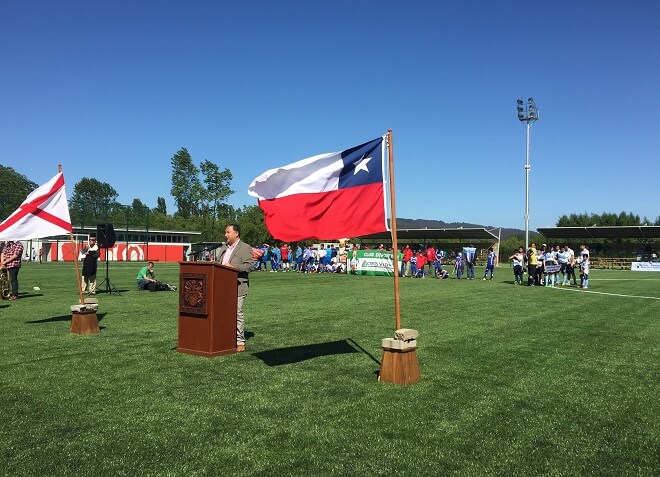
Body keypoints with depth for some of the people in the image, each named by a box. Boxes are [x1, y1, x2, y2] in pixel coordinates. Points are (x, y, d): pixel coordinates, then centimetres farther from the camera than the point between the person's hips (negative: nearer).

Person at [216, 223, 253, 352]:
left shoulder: (245, 248, -3)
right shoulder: (223, 248, 20)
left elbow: (248, 266, -13)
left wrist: (232, 267, -21)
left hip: (237, 287, -7)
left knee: (237, 313, -5)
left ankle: (240, 342, 3)